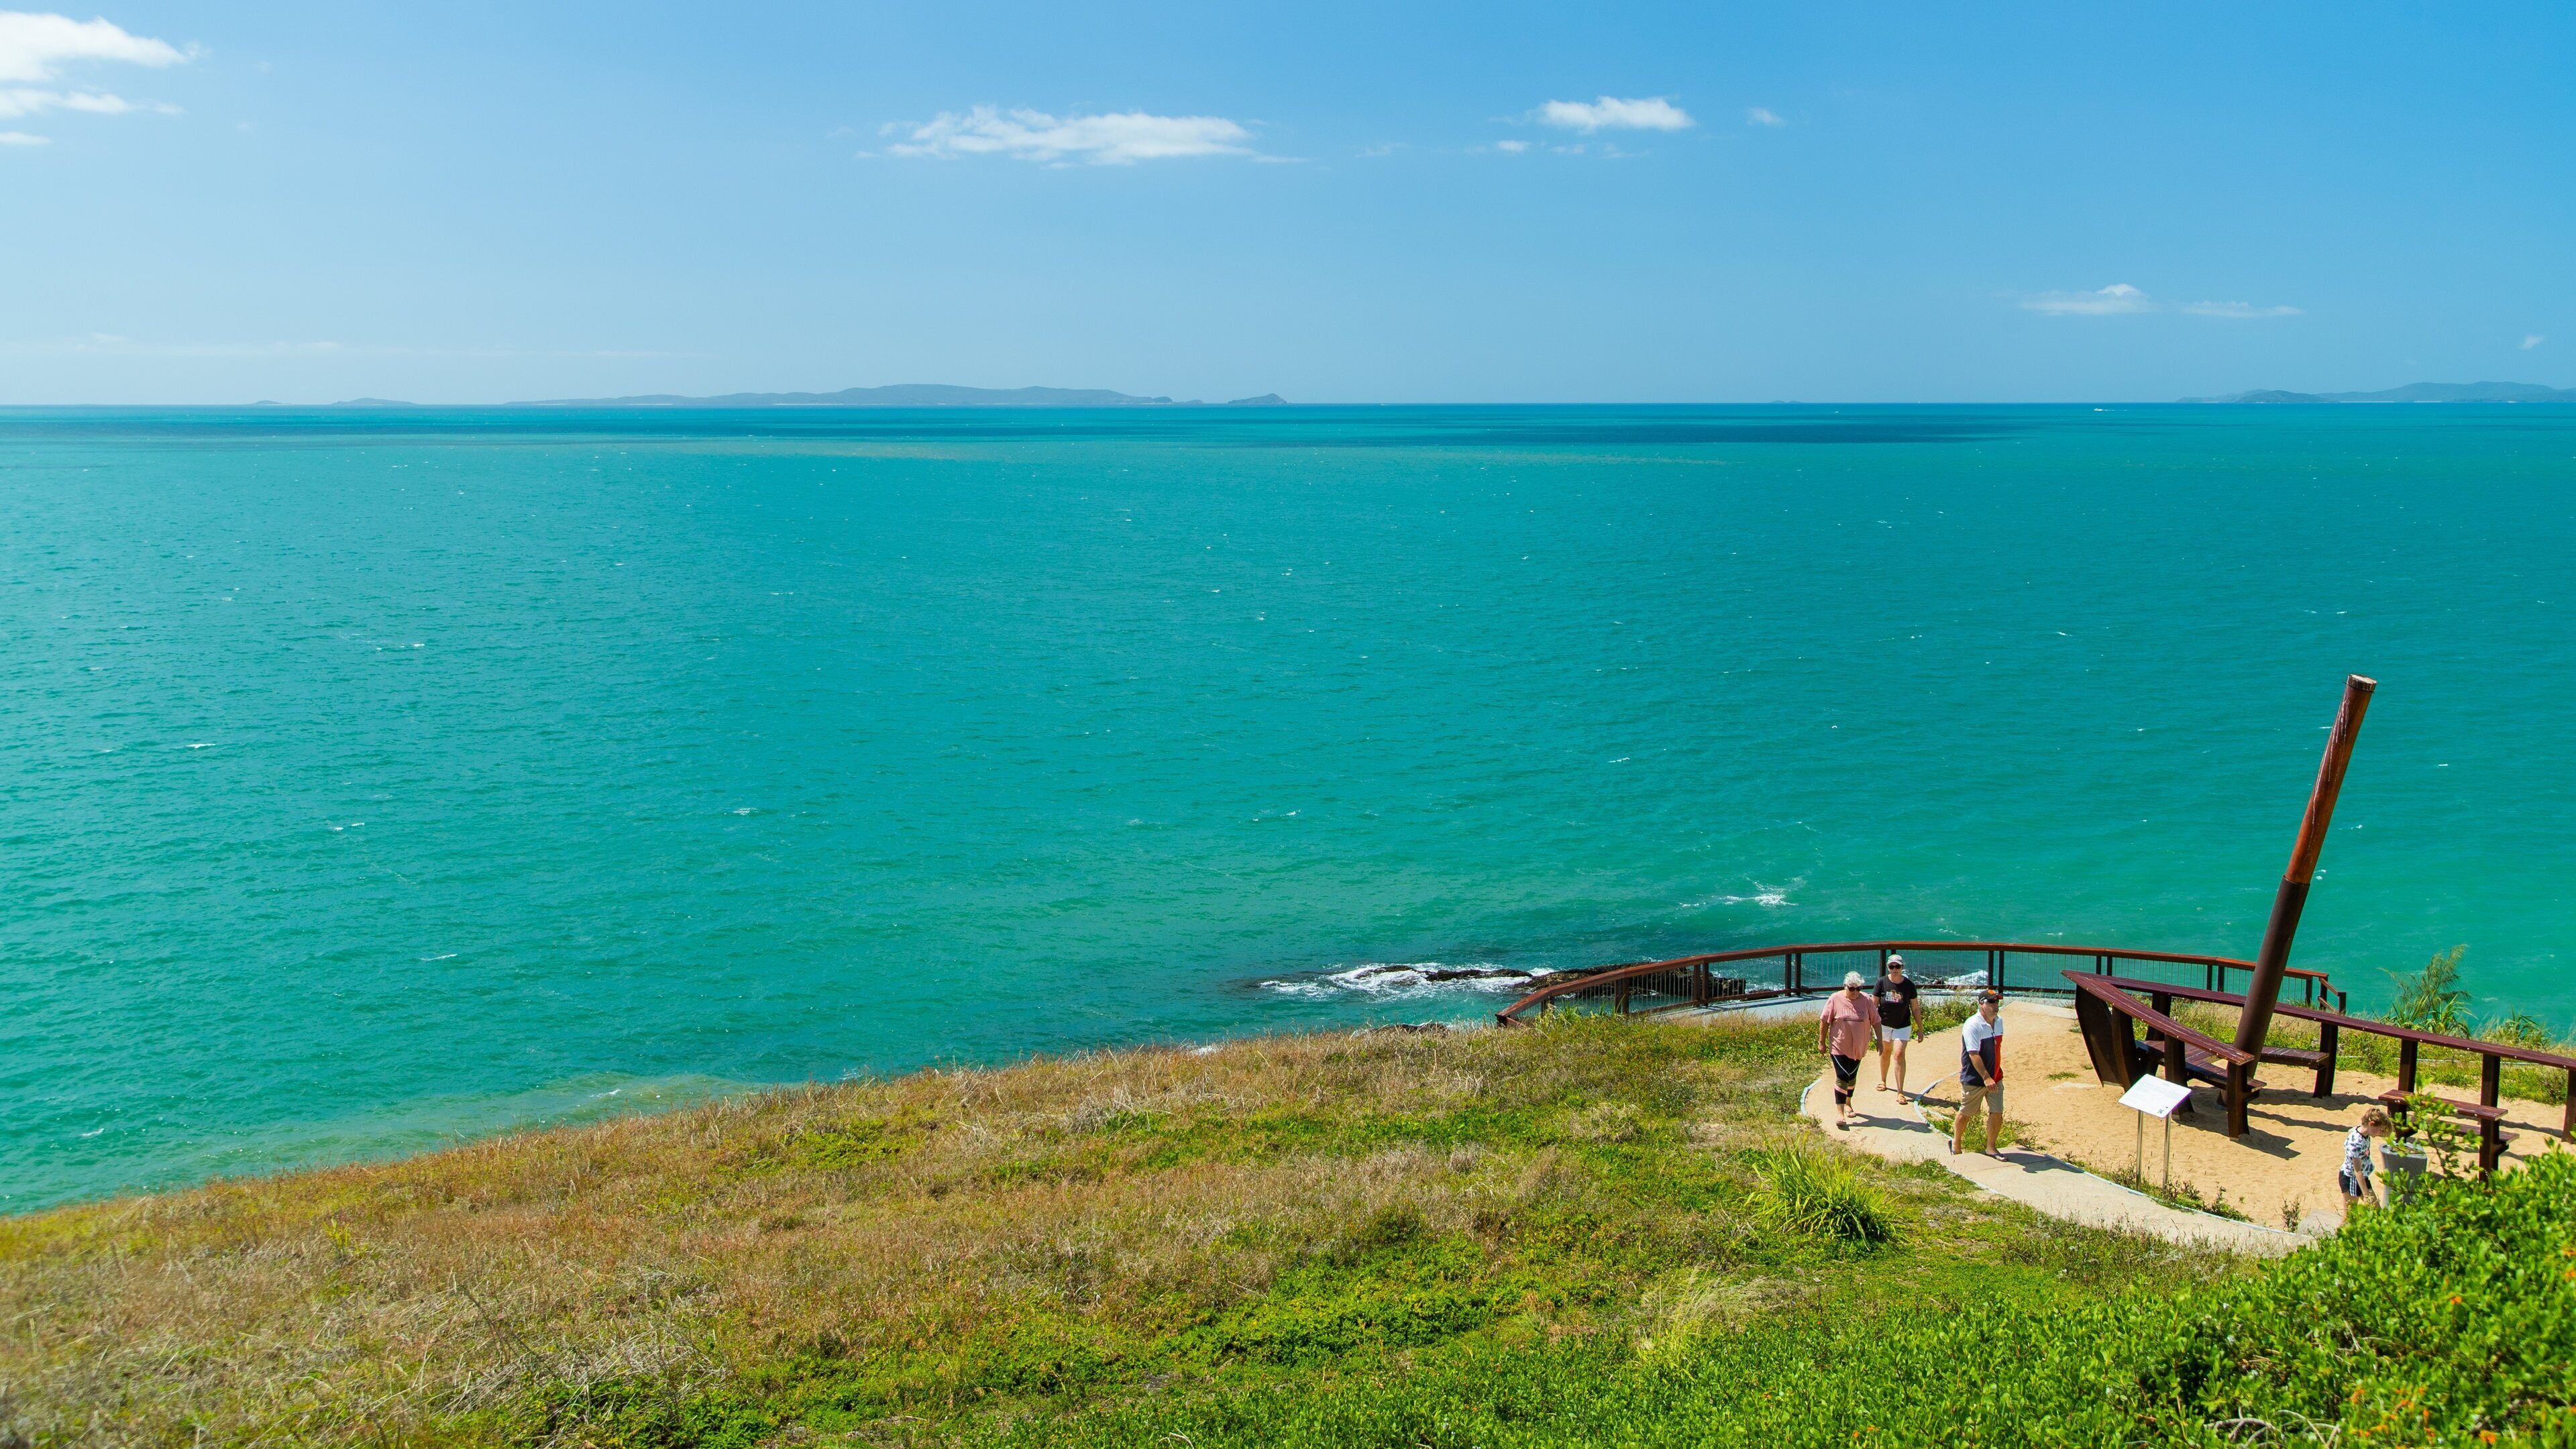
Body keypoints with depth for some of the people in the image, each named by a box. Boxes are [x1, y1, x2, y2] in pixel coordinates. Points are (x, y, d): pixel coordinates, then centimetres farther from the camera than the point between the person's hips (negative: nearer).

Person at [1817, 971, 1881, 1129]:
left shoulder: (1866, 1000, -2)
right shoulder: (1835, 1000, -9)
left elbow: (1876, 1021, 5)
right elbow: (1824, 1022, -4)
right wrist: (1821, 1042, -4)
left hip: (1858, 1048, 3)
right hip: (1839, 1047, -3)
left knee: (1852, 1077, 16)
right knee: (1842, 1078, -11)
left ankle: (1848, 1104, 37)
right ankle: (1839, 1112, -10)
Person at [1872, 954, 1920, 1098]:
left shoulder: (1909, 985, -8)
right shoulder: (1882, 982, -9)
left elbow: (1915, 1008, 0)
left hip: (1903, 1026, -1)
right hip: (1884, 1024, 1)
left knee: (1899, 1054, -13)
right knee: (1884, 1052, 15)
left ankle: (1900, 1092, -11)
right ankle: (1882, 1081, 41)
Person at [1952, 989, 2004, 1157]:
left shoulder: (1999, 1021, 4)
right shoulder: (1973, 1025, -21)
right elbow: (1974, 1054, -27)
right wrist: (1986, 1078, -33)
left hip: (1995, 1077, 6)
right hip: (1974, 1079, -6)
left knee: (1997, 1113, 3)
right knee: (1966, 1113, 8)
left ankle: (1990, 1148, 18)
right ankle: (1956, 1143, 28)